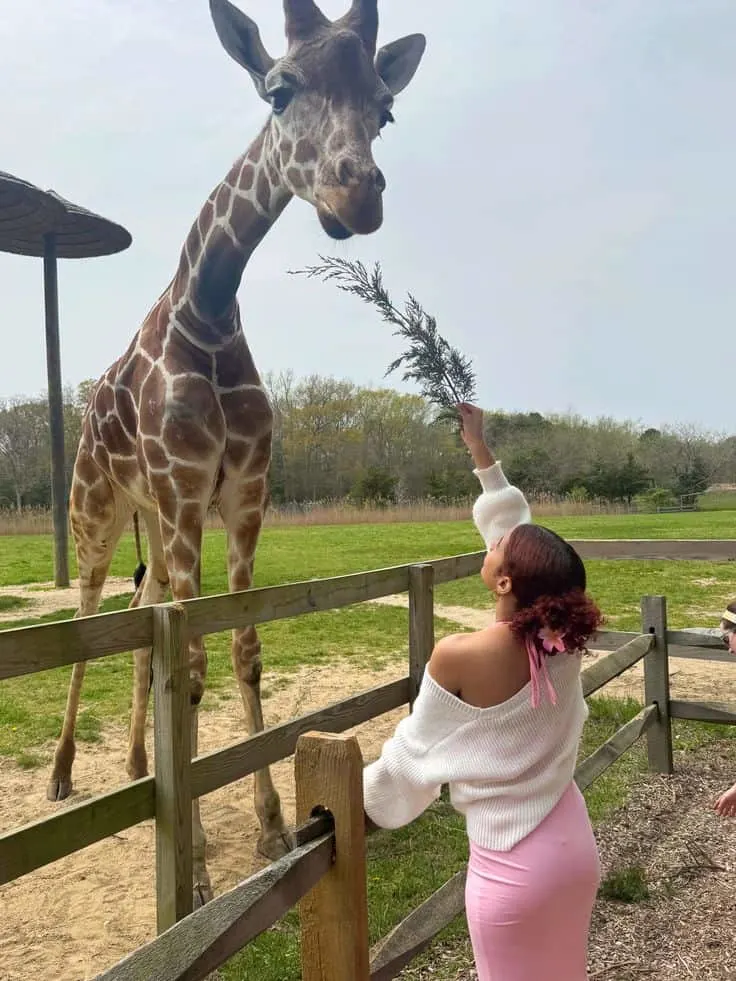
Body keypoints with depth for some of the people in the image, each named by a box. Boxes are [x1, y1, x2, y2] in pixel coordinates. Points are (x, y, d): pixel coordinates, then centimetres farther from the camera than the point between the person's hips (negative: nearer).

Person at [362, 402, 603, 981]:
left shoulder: (458, 657, -23)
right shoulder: (563, 639, -8)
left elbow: (416, 751, -9)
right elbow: (514, 525, 4)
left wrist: (364, 803, 10)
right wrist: (481, 452, 12)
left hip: (514, 869, -6)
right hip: (575, 847, 6)